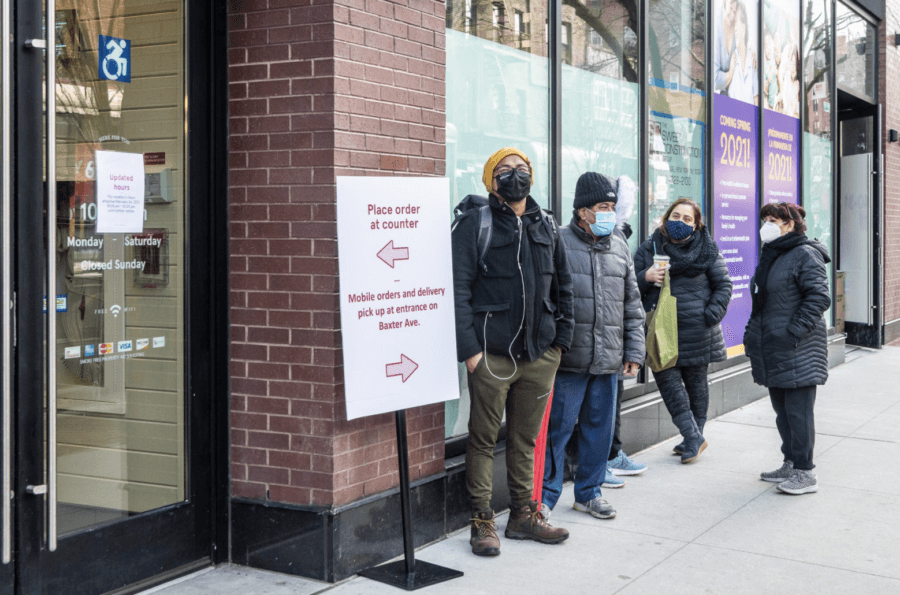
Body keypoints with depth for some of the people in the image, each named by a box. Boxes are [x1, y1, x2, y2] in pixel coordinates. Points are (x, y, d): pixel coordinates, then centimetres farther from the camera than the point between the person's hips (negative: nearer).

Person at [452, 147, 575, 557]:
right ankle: (482, 522, 12)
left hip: (539, 354, 5)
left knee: (526, 439, 14)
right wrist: (469, 348, -14)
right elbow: (458, 290, -9)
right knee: (483, 439, 3)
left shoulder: (546, 227, 14)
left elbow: (563, 287, 19)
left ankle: (523, 515, 25)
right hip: (492, 354, -5)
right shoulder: (473, 224, -4)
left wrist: (561, 339, 11)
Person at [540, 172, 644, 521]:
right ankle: (545, 496, 9)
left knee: (600, 426, 12)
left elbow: (632, 306, 17)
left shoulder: (620, 249, 13)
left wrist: (634, 352, 12)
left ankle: (589, 492, 25)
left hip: (608, 360, 5)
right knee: (558, 427, -3)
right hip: (568, 358, -5)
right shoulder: (558, 243, -5)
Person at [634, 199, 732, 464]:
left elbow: (723, 285, 7)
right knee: (666, 377, -6)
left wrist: (712, 313, -7)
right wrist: (645, 277, -15)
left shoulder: (707, 249, 3)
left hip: (696, 330, -1)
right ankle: (693, 437, 1)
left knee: (695, 380, 7)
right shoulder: (649, 248, 6)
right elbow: (632, 286, 8)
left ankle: (694, 435, 21)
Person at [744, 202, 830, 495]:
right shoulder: (770, 256, 18)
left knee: (798, 411, -5)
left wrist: (794, 333, -21)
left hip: (796, 351, -9)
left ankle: (805, 472, 2)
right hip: (772, 350, 9)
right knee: (782, 410, 14)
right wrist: (752, 333, 17)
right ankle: (791, 464, 24)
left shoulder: (805, 255, -11)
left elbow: (819, 298, -18)